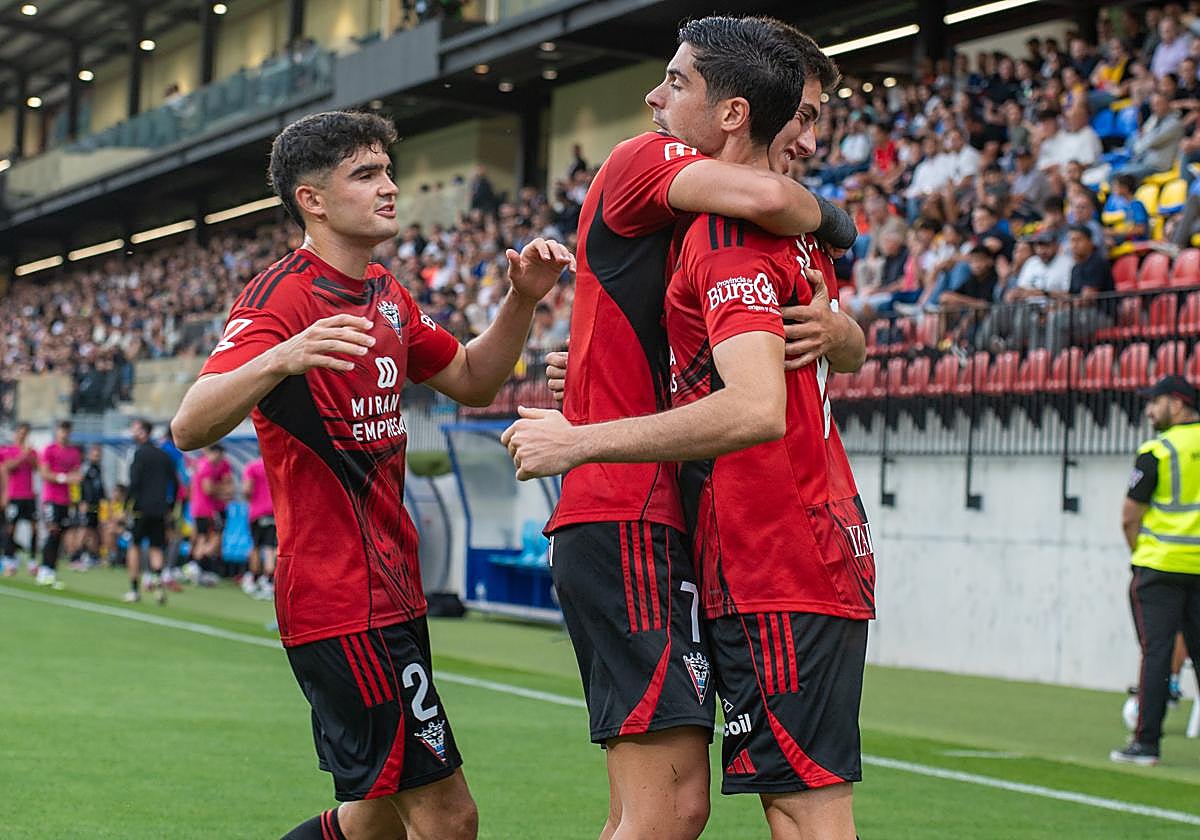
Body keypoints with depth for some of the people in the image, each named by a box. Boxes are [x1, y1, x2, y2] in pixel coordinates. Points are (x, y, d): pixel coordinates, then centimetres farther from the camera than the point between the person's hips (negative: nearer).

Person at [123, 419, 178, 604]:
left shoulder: (140, 453, -6)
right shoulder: (164, 456, 12)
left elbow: (134, 482, -14)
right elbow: (175, 484, 11)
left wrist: (130, 505, -9)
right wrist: (170, 507, 16)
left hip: (141, 508, -5)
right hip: (160, 510, 5)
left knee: (134, 546, 6)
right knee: (156, 548, 11)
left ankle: (134, 590, 7)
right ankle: (157, 575, -17)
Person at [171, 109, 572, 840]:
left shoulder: (388, 296, 13)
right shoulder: (281, 298, -14)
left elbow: (471, 380, 25)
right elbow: (190, 427, -26)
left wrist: (522, 300, 7)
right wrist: (281, 358, -44)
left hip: (392, 590, 9)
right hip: (342, 605, -9)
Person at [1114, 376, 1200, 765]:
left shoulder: (1156, 452, -9)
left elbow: (1129, 517, -6)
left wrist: (1140, 554, 11)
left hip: (1161, 565, -4)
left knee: (1156, 651, -3)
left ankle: (1147, 742, -2)